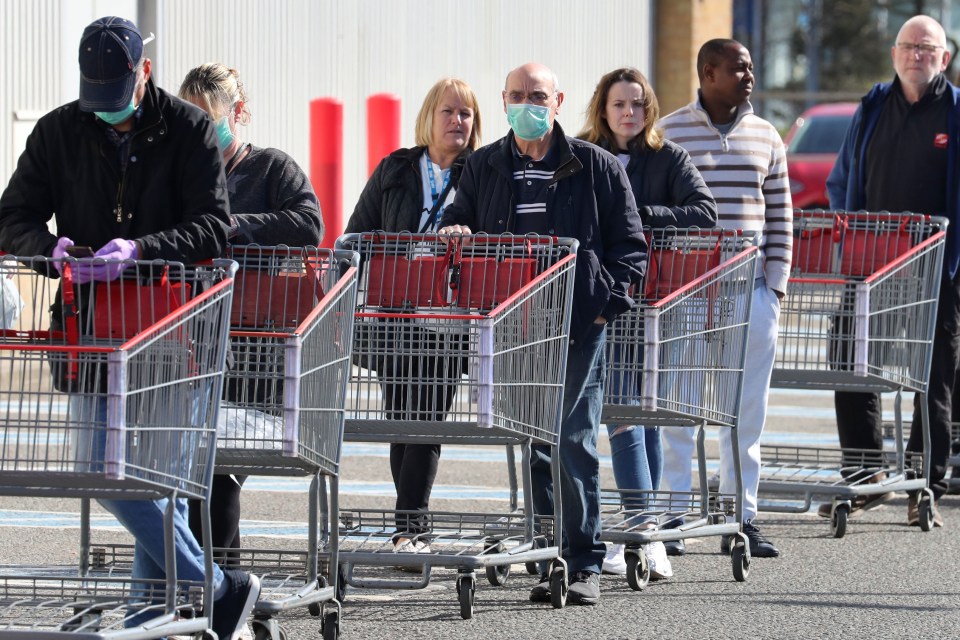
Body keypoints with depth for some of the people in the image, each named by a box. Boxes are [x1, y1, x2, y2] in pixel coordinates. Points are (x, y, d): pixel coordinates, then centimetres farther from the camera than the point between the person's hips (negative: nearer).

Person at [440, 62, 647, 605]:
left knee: (575, 443, -6)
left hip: (580, 326, -3)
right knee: (532, 446, 4)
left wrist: (610, 302, -6)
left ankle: (585, 564, -1)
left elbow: (629, 245, 6)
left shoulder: (597, 167, 4)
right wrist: (453, 232, -4)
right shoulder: (484, 168, 12)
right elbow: (459, 224, 20)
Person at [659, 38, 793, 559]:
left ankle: (741, 519, 10)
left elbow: (780, 217, 12)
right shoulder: (668, 134, -2)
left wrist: (775, 285, 5)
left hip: (750, 294, 4)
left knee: (747, 412, 5)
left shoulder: (765, 137, 10)